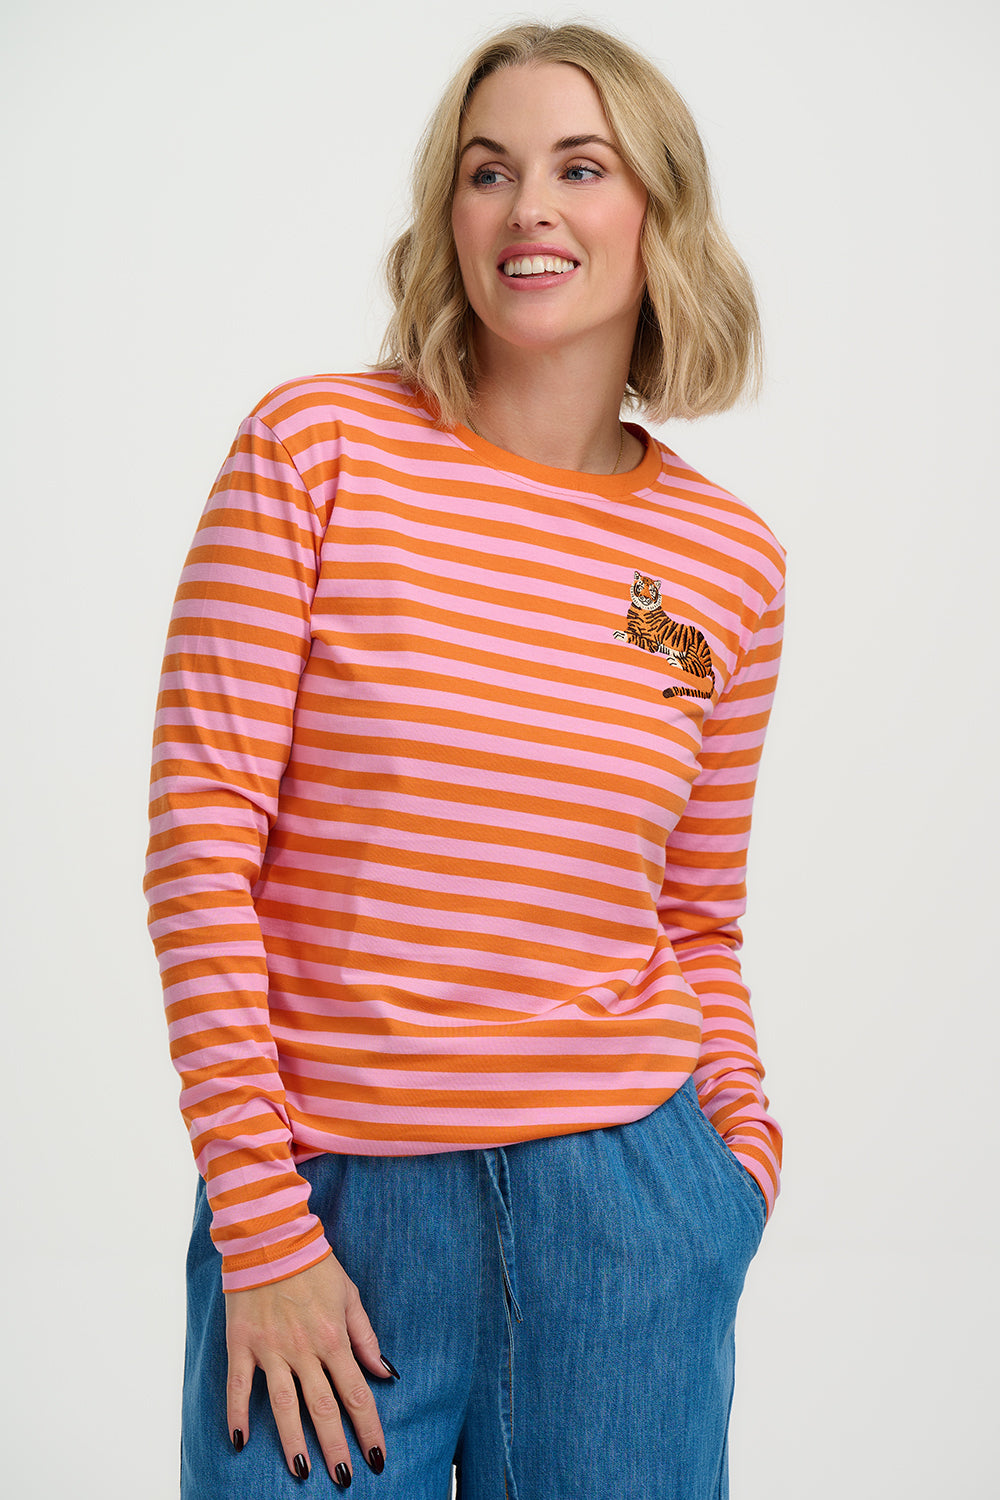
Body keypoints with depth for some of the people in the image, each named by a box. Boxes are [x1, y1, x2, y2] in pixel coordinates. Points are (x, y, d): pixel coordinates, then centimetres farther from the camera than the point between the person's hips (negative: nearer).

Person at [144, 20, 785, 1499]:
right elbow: (203, 835, -8)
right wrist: (262, 1228, -10)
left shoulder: (730, 557, 4)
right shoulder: (320, 448, -5)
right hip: (327, 1196, -2)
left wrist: (739, 1133, -3)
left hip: (629, 1204, 2)